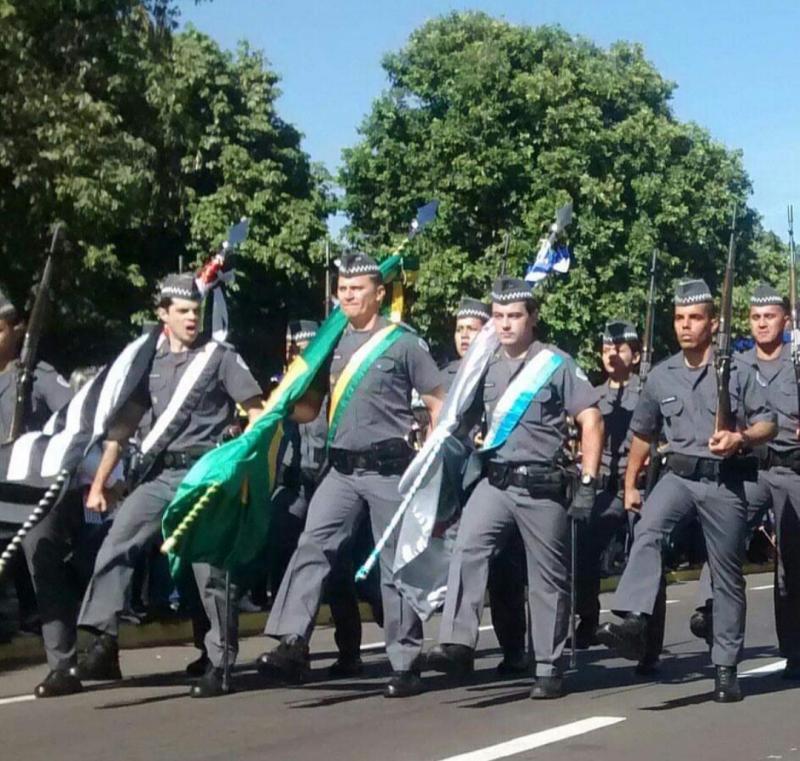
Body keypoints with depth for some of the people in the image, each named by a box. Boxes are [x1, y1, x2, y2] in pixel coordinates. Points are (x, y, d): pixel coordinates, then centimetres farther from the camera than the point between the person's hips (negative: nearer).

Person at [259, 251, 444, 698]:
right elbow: (310, 409, 16)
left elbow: (438, 405, 0)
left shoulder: (403, 343, -2)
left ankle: (406, 664, 8)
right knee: (313, 548, -10)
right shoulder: (331, 344, 12)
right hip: (342, 470, 5)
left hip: (390, 469, -4)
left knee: (397, 566, 1)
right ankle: (293, 643, -14)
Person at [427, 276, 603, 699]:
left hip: (543, 488, -3)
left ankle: (549, 668, 14)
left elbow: (591, 422, -5)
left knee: (548, 580, 4)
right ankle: (458, 644, -25)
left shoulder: (556, 364, -3)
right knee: (466, 549, -20)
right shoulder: (487, 367, 11)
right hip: (495, 483, 4)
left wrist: (588, 483, -9)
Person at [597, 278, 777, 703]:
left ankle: (726, 667, 14)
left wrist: (740, 438, -21)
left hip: (725, 481, -2)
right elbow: (642, 434, 20)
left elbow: (768, 425, -1)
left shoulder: (737, 371, -1)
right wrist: (630, 485, 20)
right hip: (678, 474, 2)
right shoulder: (660, 376, 9)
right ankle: (632, 621, -42)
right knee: (648, 528, -29)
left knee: (727, 574, 4)